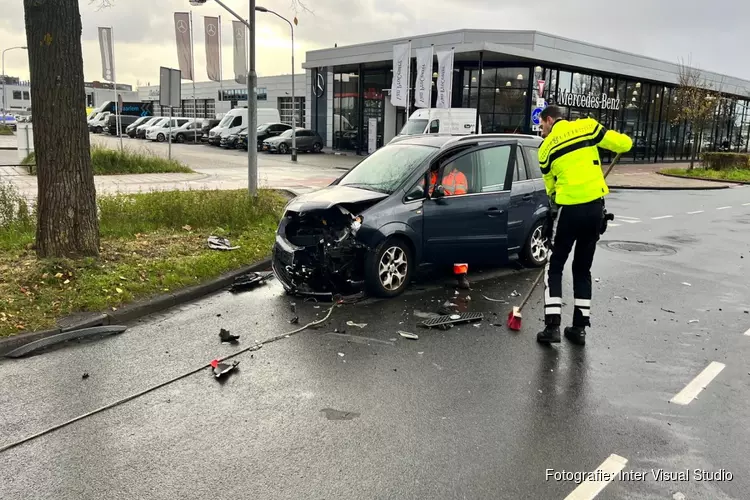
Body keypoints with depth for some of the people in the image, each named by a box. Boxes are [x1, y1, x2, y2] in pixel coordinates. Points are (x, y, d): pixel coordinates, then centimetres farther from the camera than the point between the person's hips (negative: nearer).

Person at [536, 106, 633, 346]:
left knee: (554, 266, 10)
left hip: (568, 209, -2)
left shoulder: (546, 148, 5)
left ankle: (552, 326, 3)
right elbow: (624, 144, 1)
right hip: (595, 207, 3)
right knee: (583, 268, 15)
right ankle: (579, 327, 17)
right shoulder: (587, 126, 5)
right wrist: (621, 140, 25)